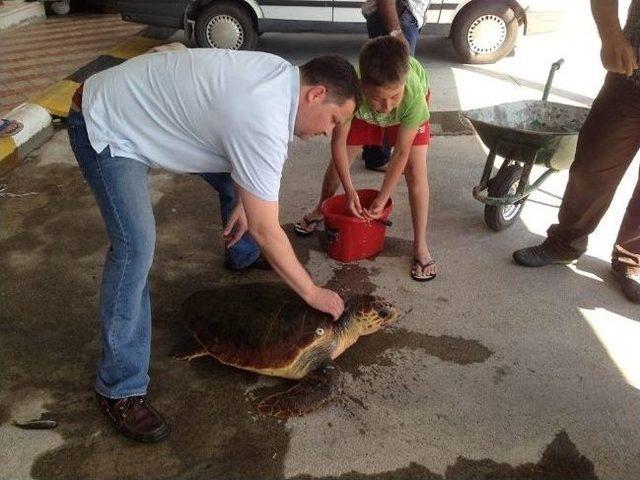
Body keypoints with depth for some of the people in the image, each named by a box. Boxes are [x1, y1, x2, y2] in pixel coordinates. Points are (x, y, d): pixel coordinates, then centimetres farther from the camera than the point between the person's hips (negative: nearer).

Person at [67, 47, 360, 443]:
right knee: (137, 246, -24)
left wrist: (245, 203, 5)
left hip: (133, 104, 10)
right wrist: (313, 294, -17)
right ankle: (120, 389, -10)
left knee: (241, 171, 19)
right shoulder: (263, 123, -34)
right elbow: (266, 231, -28)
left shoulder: (282, 73, -6)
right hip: (104, 127, -10)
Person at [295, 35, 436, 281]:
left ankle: (420, 245, -2)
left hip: (408, 112, -1)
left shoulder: (413, 96, -45)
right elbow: (338, 141, -28)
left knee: (416, 171, -14)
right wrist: (349, 190, -28)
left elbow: (401, 153, -32)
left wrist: (381, 200, -29)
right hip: (363, 111, 2)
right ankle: (321, 210, 36)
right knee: (339, 160, 7)